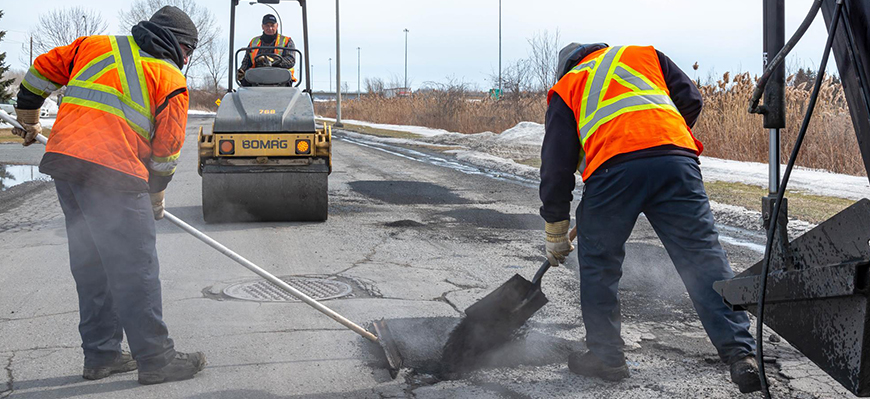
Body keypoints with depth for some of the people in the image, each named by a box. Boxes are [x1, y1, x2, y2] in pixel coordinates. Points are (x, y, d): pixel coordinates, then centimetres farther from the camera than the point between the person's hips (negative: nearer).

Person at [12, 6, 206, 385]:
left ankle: (101, 354, 21)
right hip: (113, 172, -6)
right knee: (134, 267, -3)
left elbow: (41, 72, 26)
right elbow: (166, 150, 7)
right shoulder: (170, 78, 7)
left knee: (91, 263, 14)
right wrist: (155, 198, 21)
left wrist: (28, 120, 42)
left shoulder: (93, 46, 21)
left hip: (62, 157, 6)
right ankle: (156, 359, 1)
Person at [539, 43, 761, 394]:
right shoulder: (645, 55, 33)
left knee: (598, 264, 17)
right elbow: (691, 101, 23)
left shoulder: (565, 88, 27)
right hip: (676, 159, 2)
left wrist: (555, 231, 28)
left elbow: (556, 163, 22)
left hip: (612, 168, -1)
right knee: (704, 258, 1)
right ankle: (741, 354, -5)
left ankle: (605, 355, 22)